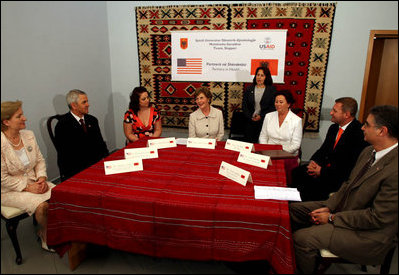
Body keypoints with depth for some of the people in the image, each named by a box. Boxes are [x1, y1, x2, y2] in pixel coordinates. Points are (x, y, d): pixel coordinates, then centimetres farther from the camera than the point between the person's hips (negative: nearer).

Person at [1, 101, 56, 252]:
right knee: (42, 205, -28)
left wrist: (42, 178, -7)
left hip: (33, 182, 6)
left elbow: (40, 160, 9)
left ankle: (44, 231, 7)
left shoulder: (29, 135, 2)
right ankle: (45, 234, 4)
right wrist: (27, 187, -18)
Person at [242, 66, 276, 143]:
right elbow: (244, 105, 7)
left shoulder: (271, 90, 3)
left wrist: (261, 116, -11)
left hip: (264, 121, -2)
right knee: (248, 142, 0)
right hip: (250, 121, 2)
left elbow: (273, 106, -2)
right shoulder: (249, 89, 10)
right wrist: (250, 117, -6)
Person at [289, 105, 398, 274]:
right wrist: (328, 206, -2)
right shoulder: (368, 151, 1)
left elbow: (377, 217, -26)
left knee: (302, 238, -21)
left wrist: (333, 218, -18)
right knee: (293, 209, 7)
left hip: (368, 234, -9)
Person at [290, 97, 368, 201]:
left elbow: (350, 167, -21)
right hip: (325, 166, 9)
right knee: (296, 172, -8)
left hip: (341, 177, -8)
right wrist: (313, 161, -5)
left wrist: (322, 171, -18)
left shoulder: (359, 134, -18)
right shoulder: (333, 128, 11)